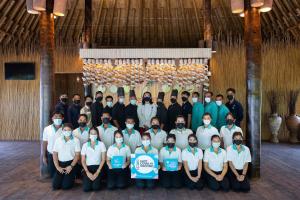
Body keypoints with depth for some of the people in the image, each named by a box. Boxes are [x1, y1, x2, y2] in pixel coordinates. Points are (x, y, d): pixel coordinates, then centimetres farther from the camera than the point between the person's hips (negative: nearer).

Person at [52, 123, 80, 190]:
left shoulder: (76, 140, -5)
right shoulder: (58, 140, 4)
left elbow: (77, 155, -6)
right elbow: (55, 154, 4)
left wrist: (71, 166, -14)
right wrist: (57, 167, -5)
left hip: (71, 163, -3)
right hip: (60, 164, 3)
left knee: (65, 186, -9)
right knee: (55, 186, -3)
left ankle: (72, 178, 23)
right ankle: (64, 178, 28)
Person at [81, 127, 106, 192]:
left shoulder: (101, 144, -1)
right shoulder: (85, 145, 3)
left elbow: (103, 159, -3)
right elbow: (83, 161, 3)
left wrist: (97, 172, -11)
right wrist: (87, 172, -10)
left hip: (98, 167, -1)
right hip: (88, 167, 1)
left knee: (96, 187, -17)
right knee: (86, 188, -15)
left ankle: (97, 180, 17)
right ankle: (89, 180, 18)